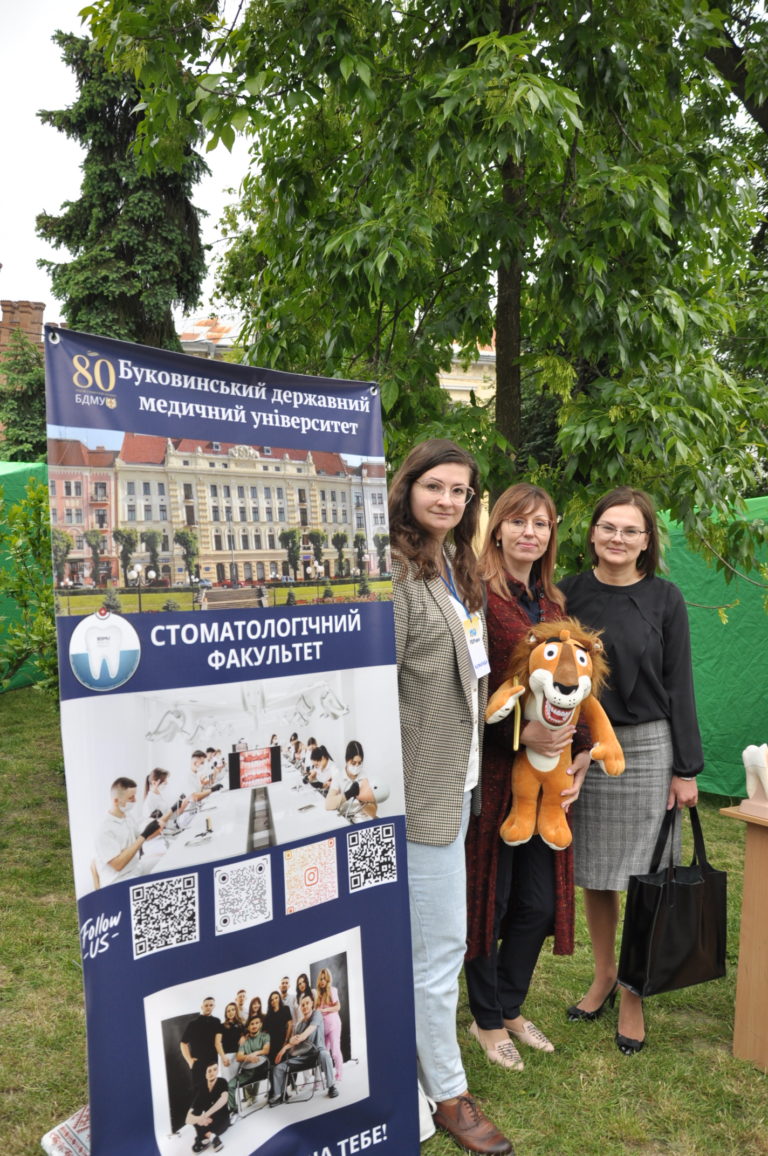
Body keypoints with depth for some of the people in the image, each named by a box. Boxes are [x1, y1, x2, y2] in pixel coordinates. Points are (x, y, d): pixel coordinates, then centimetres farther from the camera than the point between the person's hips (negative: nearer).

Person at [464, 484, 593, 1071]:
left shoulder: (554, 602, 11)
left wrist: (581, 752, 2)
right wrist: (520, 733, -23)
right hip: (492, 770, -6)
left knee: (539, 902, 15)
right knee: (488, 897, 8)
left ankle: (510, 1007, 37)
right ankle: (488, 1020, 29)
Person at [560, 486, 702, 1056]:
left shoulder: (665, 599, -3)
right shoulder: (570, 593, 0)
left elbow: (679, 685, -2)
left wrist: (687, 769, -3)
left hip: (646, 749, -2)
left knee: (641, 877, 4)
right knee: (593, 875, 12)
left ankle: (633, 996, 21)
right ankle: (603, 977, 32)